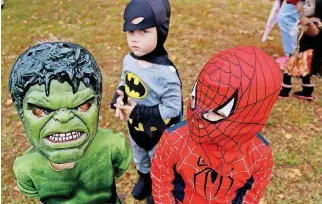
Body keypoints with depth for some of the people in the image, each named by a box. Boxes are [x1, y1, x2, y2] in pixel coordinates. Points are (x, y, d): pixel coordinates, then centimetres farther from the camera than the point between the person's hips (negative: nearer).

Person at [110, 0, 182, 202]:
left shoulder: (166, 72, -35)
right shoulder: (129, 60, -15)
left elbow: (172, 109, -29)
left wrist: (139, 112, -30)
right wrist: (119, 99, -17)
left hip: (158, 133, -6)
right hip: (134, 126, 6)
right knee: (140, 158, 34)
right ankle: (144, 178, 64)